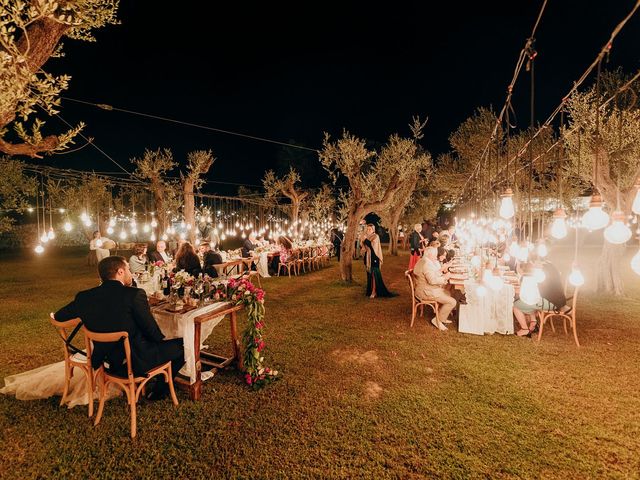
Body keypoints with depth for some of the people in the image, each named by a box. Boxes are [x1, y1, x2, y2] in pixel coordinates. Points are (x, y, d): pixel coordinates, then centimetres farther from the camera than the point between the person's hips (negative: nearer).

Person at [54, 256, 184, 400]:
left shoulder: (85, 296, -5)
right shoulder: (134, 294, -22)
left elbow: (58, 316, 12)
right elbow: (153, 332, -15)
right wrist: (161, 338, 7)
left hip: (109, 362, 8)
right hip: (137, 362, -7)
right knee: (183, 344, 10)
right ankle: (159, 390, 19)